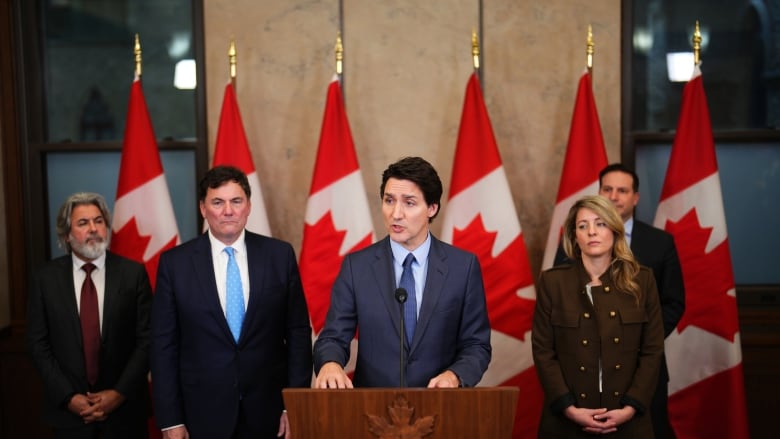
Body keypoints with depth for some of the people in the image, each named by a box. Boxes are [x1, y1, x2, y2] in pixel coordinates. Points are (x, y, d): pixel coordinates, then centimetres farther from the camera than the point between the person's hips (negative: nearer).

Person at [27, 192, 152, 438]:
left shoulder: (133, 273, -3)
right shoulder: (45, 279, 0)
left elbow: (147, 339, -4)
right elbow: (38, 344, 1)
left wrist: (120, 393, -10)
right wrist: (68, 397, -8)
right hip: (68, 411, 1)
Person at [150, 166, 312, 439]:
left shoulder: (280, 255, -1)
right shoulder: (174, 263, -2)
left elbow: (298, 333, 1)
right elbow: (164, 345, -1)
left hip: (268, 414, 1)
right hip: (203, 415, 0)